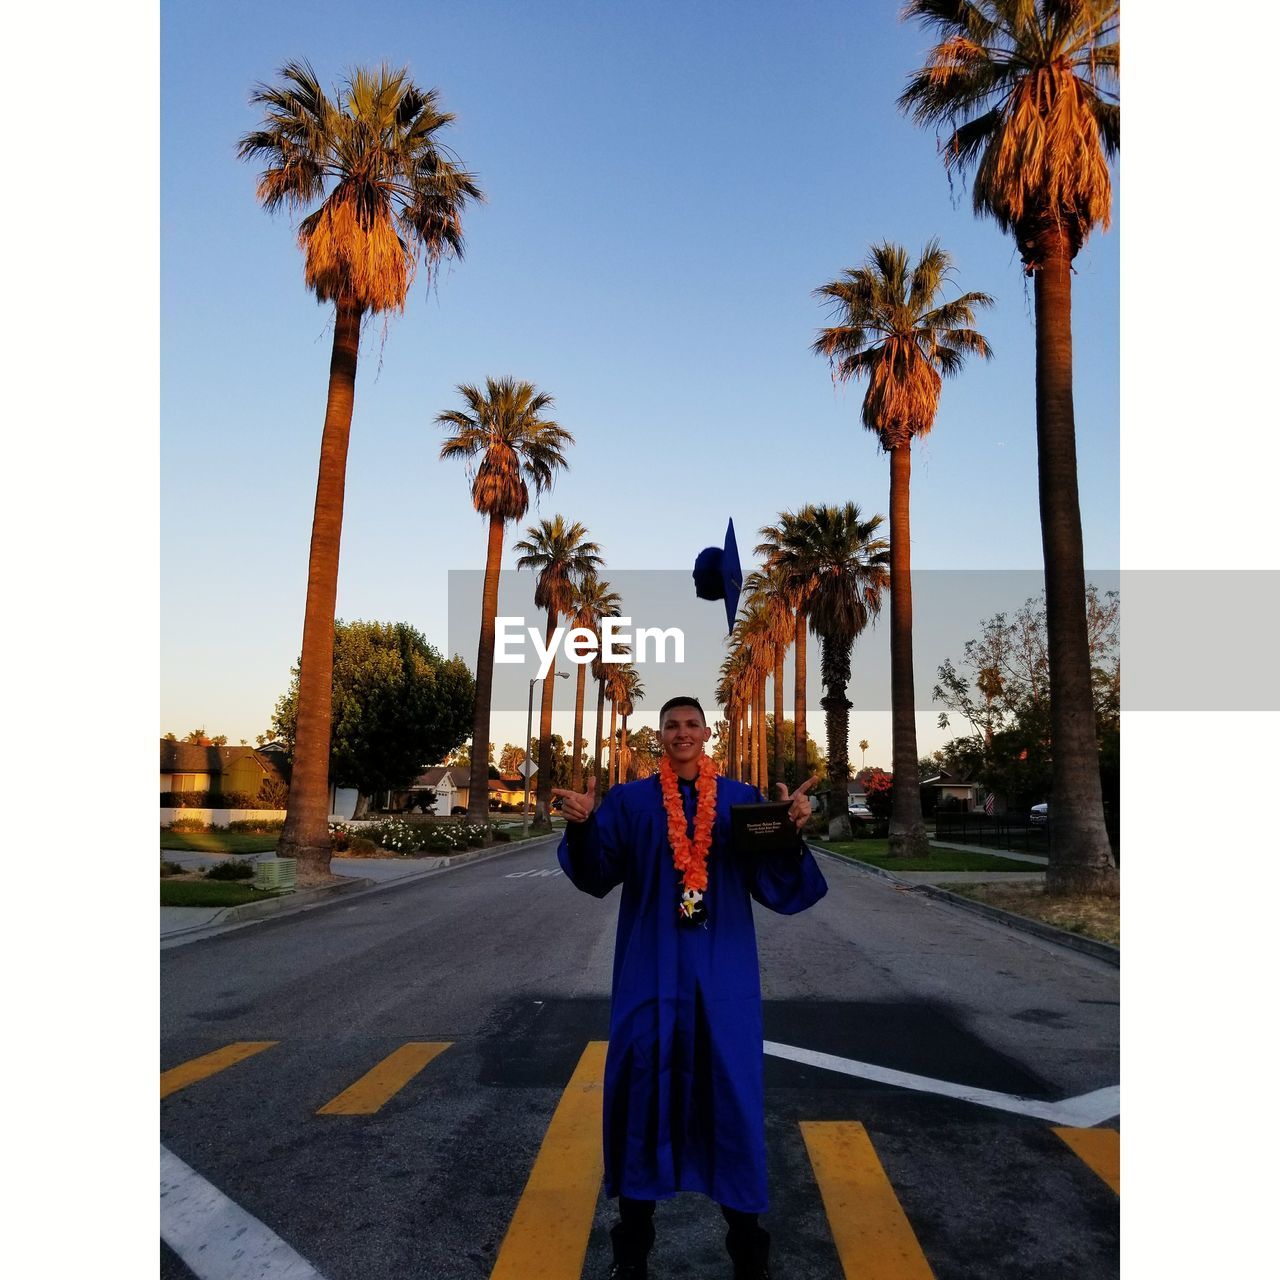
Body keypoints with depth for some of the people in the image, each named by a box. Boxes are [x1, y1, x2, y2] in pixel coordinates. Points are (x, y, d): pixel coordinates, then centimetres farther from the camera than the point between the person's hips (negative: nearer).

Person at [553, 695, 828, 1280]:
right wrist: (583, 825, -24)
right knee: (641, 1092, 4)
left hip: (722, 973, 0)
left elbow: (778, 886, -2)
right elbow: (597, 875, -6)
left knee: (731, 1095, 5)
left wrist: (792, 830, -20)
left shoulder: (742, 800, 4)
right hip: (650, 971, 0)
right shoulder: (629, 800, 3)